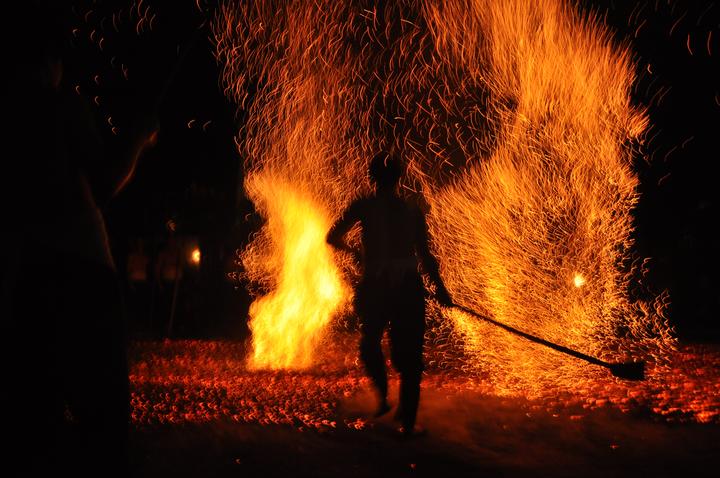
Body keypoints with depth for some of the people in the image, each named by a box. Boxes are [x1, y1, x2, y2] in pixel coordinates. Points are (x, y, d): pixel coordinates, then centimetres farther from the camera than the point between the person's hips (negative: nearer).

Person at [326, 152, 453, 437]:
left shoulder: (362, 207, 0)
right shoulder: (413, 211, 2)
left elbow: (332, 238, 7)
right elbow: (425, 255, 0)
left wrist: (352, 251, 26)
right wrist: (440, 287, 9)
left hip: (374, 288, 0)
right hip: (408, 288, 0)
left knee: (370, 342, 26)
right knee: (408, 356, 7)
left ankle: (382, 395, 8)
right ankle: (407, 422, 5)